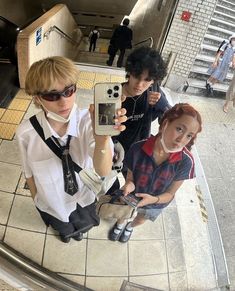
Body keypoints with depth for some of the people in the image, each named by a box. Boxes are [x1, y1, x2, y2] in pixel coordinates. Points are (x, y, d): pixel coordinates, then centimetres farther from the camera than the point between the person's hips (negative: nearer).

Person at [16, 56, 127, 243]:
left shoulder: (88, 121, -33)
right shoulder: (26, 133, -31)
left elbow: (103, 171, -43)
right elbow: (29, 173, -12)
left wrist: (102, 137, -63)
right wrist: (36, 198, 5)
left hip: (84, 198, 1)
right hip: (51, 203, 0)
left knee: (83, 225, 35)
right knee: (62, 228, 35)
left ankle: (78, 229, 74)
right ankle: (65, 231, 74)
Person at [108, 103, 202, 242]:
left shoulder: (185, 161, -33)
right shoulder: (138, 149, -34)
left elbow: (170, 193, -20)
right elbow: (130, 177, -18)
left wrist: (153, 199, -38)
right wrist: (129, 184, -40)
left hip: (156, 204, 1)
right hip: (132, 197, -1)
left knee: (141, 220, 35)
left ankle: (130, 227, 71)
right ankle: (120, 224, 71)